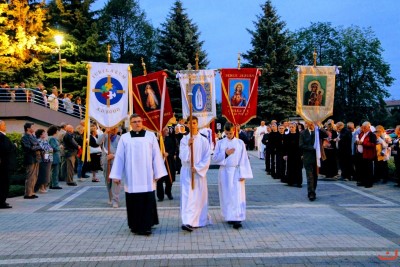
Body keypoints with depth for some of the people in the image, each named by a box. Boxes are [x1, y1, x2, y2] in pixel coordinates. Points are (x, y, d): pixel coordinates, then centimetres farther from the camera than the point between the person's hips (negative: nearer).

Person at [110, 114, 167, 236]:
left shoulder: (150, 136, 4)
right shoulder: (124, 138, 5)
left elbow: (156, 155, 2)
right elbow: (119, 157, 4)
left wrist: (158, 173, -2)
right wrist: (116, 175, -1)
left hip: (147, 176, 0)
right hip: (131, 176, 1)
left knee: (147, 201, -2)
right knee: (134, 202, 5)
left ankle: (146, 226, 5)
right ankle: (135, 225, 18)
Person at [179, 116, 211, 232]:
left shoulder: (204, 140, 0)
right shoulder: (184, 140, 2)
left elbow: (207, 158, -1)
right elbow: (182, 156, -6)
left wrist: (197, 168, -10)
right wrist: (188, 145, -19)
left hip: (200, 172, 1)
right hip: (186, 172, 0)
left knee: (199, 197, 5)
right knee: (188, 196, -6)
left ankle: (199, 220, 14)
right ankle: (187, 222, -5)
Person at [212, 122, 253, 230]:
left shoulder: (240, 143, 2)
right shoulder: (220, 143, 4)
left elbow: (244, 159, 0)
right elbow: (215, 159, 2)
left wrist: (243, 174, -7)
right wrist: (225, 153, -12)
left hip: (236, 172, -1)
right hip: (224, 172, 2)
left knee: (237, 195, -7)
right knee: (226, 195, 7)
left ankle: (237, 219, -10)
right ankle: (229, 216, 20)